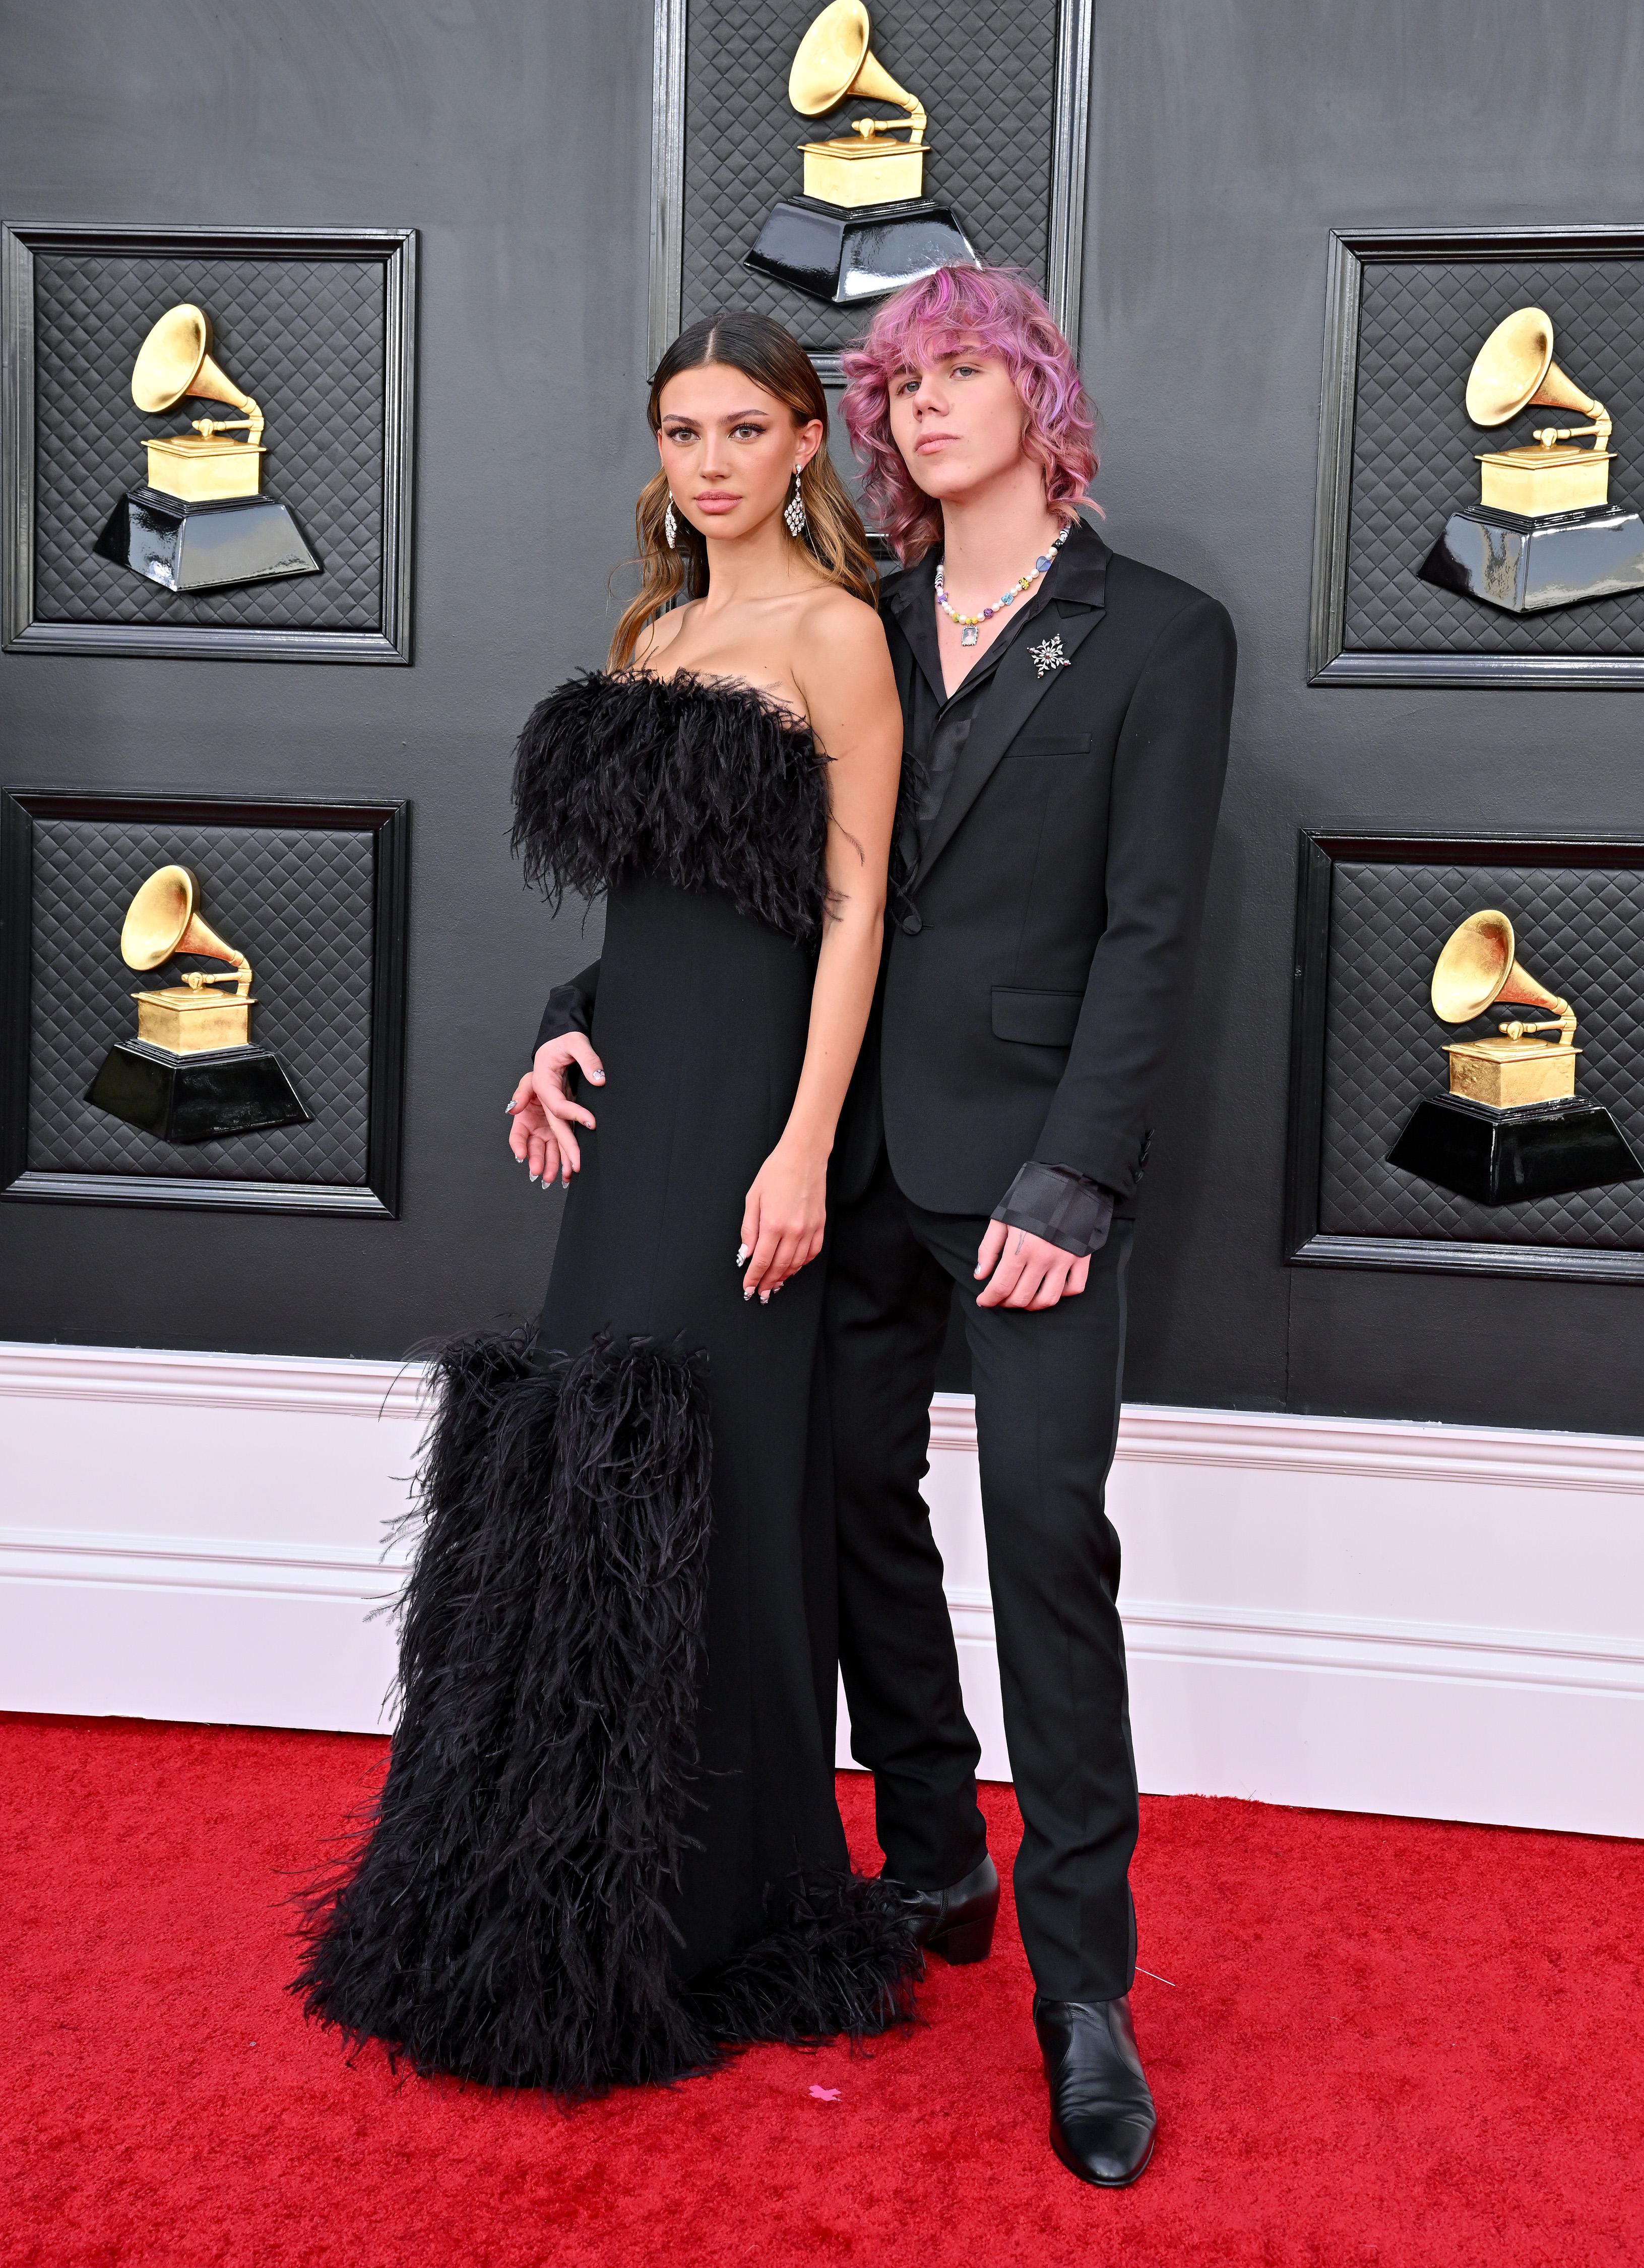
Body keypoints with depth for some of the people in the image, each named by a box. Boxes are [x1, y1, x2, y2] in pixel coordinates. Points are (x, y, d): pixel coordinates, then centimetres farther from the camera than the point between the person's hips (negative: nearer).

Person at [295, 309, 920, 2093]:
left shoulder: (832, 629, -6)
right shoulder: (651, 636, 17)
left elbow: (853, 904, -12)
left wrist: (805, 1147, -18)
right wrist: (574, 1042, 8)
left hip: (741, 1095, -7)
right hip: (633, 1094, 8)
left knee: (680, 1485, -4)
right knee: (594, 1474, 11)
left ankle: (692, 1920, 14)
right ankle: (570, 1898, 27)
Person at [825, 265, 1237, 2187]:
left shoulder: (1158, 636, 1)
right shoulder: (865, 629, 13)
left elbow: (1148, 931, -6)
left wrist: (1069, 1181, -14)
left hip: (1029, 1162, -5)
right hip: (856, 1148, 5)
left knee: (1047, 1541, -8)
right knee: (864, 1506, 10)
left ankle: (1086, 1992, 1)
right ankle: (933, 1866, 28)